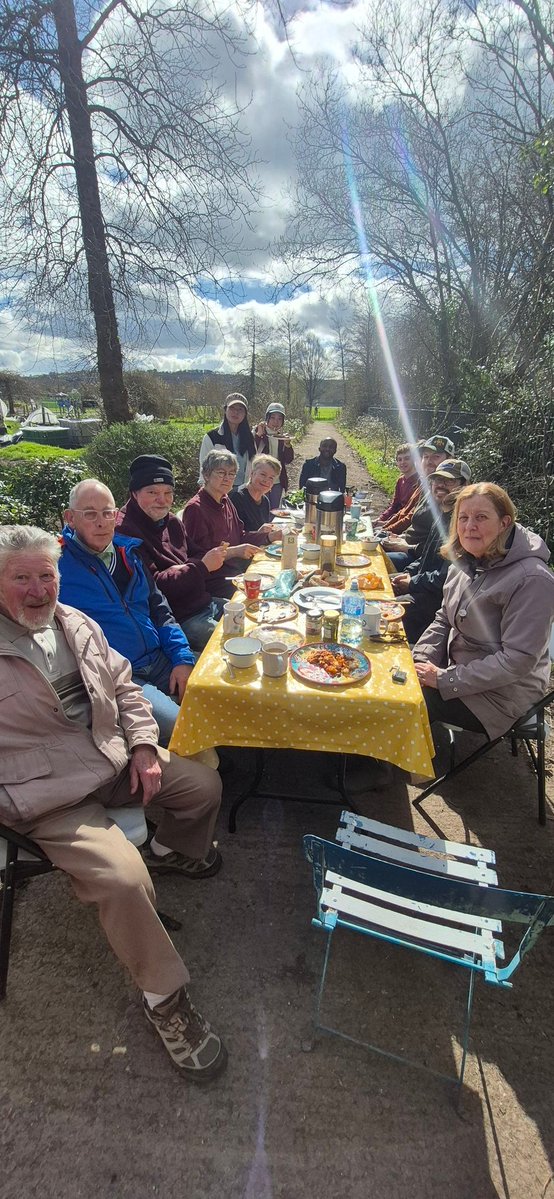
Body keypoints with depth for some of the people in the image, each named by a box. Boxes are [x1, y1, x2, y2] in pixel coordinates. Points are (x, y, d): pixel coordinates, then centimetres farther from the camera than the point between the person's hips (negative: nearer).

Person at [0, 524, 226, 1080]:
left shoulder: (77, 624, 6)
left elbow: (124, 687, 12)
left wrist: (143, 745, 0)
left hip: (115, 759, 7)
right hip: (52, 794, -6)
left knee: (204, 784, 6)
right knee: (122, 877, -24)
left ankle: (173, 851, 38)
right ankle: (164, 998, 2)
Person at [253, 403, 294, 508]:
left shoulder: (282, 437, 10)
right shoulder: (258, 432, -4)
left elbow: (288, 461, 4)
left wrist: (288, 444, -12)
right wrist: (258, 434, -25)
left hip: (277, 482, 5)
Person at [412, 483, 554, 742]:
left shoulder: (532, 579, -25)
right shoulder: (465, 561, 1)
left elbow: (517, 660, -26)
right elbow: (444, 620, 9)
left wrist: (444, 679, -23)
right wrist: (419, 662, -7)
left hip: (500, 692, -7)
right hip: (458, 668, 8)